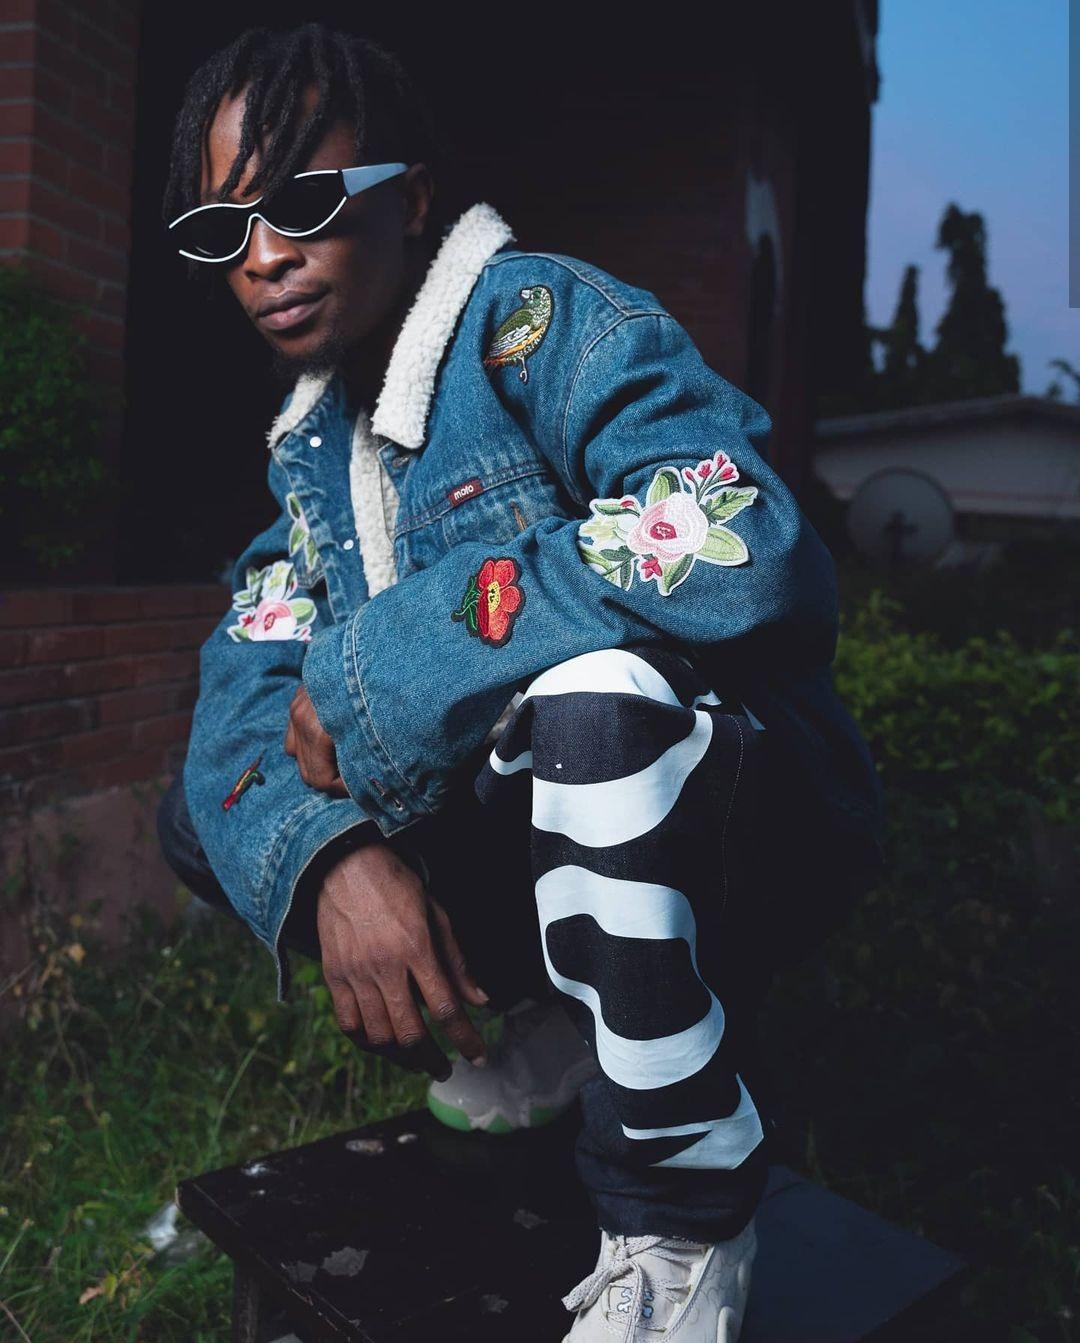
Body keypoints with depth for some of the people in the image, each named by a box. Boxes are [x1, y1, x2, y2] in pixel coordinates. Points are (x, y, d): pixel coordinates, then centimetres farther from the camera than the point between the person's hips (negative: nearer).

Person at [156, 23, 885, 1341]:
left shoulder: (541, 321, -15)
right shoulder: (314, 438, 9)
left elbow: (746, 545, -33)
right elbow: (246, 674, 0)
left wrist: (377, 670, -27)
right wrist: (329, 855, -22)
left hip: (759, 832, -7)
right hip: (519, 845, 7)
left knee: (592, 685, -38)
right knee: (203, 811, 4)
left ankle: (684, 1230, -15)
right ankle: (556, 1023, 12)